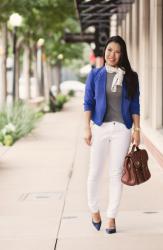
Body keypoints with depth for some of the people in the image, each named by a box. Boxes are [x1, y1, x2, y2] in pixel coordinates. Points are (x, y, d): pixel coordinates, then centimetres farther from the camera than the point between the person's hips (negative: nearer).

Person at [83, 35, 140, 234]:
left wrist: (137, 130, 0)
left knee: (116, 174, 4)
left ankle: (111, 217, 13)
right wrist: (87, 128, -3)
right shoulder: (95, 75, 3)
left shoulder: (130, 77, 4)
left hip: (122, 129, 0)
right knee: (94, 172, 3)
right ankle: (94, 210, 25)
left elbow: (135, 106, 6)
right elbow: (88, 102, 3)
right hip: (99, 127, 0)